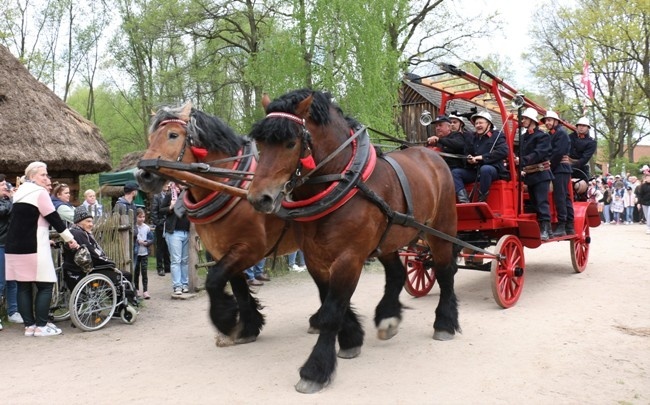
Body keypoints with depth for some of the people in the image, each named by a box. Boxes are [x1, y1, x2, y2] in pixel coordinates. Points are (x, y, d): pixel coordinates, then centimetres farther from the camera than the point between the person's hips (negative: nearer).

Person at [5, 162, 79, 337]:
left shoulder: (21, 193, 19)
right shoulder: (40, 192, -8)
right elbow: (54, 218, -9)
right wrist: (69, 238, -2)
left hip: (14, 247, 9)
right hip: (33, 248, -9)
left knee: (23, 286, 8)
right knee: (45, 286, -2)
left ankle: (29, 325, 12)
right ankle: (41, 326, 0)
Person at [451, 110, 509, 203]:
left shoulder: (497, 135, 1)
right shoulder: (472, 138, 19)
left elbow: (503, 152, -16)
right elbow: (466, 154, 22)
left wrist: (483, 158, -21)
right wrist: (468, 159, -4)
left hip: (493, 169, -6)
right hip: (474, 171, 6)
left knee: (485, 169, -39)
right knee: (455, 172, -15)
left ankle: (482, 200, -27)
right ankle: (464, 201, -32)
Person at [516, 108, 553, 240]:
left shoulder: (542, 136, -4)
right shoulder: (523, 137, 17)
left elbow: (538, 154, -18)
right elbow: (521, 154, 11)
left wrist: (522, 161, -29)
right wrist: (516, 160, -9)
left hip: (541, 174, -7)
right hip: (529, 175, 7)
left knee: (542, 202, -11)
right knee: (534, 203, 9)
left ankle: (545, 229, -12)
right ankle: (536, 228, 14)